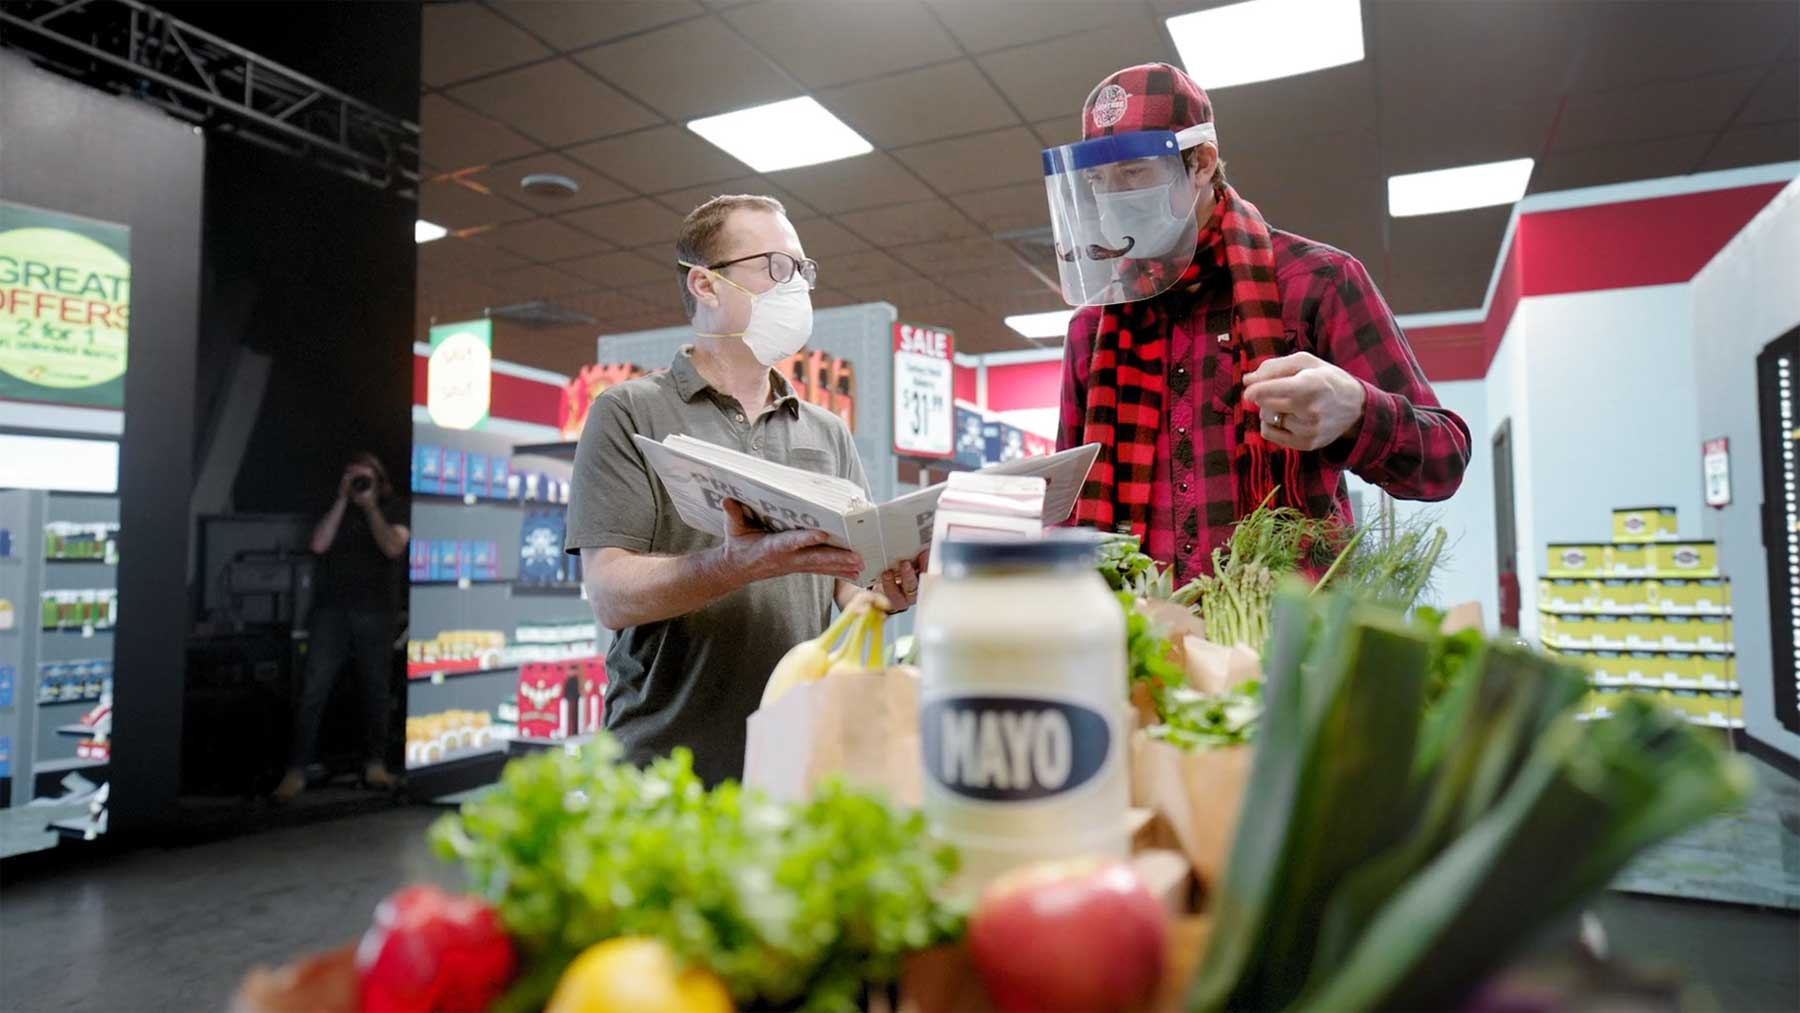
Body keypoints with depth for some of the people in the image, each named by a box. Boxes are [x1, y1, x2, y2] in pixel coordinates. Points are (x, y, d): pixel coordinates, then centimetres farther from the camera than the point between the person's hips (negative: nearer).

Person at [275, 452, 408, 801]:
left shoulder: (392, 511, 7)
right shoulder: (334, 510, 11)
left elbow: (393, 548, -11)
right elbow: (319, 545, -7)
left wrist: (370, 506, -9)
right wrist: (342, 500, -6)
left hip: (375, 614, 0)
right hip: (331, 611, 0)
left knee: (375, 690, 5)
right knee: (313, 691, -6)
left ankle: (374, 765, 15)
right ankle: (296, 771, -2)